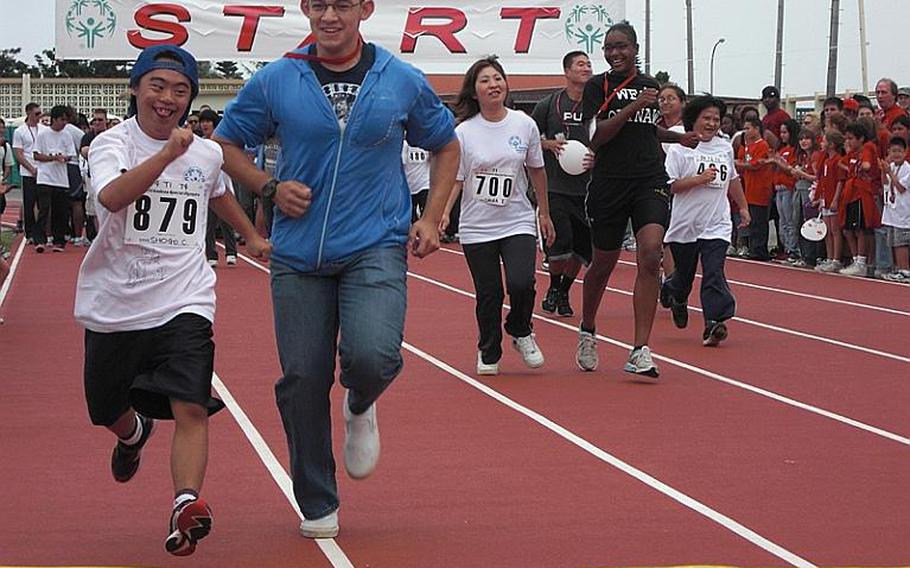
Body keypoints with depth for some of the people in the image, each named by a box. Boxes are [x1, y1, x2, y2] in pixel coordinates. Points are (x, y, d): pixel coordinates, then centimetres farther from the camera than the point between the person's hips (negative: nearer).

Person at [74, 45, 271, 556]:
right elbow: (111, 196, -34)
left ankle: (187, 505, -26)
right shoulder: (113, 144, -10)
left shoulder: (207, 153, 4)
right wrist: (168, 153, -42)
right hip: (114, 303, -1)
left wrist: (252, 236, 35)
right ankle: (134, 434, 53)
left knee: (191, 408, -19)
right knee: (108, 410, 19)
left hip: (184, 300, 1)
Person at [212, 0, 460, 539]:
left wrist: (431, 218, 6)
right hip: (299, 254, 1)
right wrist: (269, 187, -4)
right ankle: (318, 505, 21)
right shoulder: (274, 82, 0)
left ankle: (361, 408, 14)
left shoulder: (404, 81, 2)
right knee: (303, 379, 2)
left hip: (378, 247, -1)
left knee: (372, 355, -25)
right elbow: (227, 142, 12)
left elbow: (446, 146, 17)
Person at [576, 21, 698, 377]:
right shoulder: (598, 86, -1)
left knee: (650, 255, -17)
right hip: (609, 184, -2)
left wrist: (679, 138, 16)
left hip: (651, 181, 2)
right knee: (603, 264, 10)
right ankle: (587, 331, 38)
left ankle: (640, 353, -18)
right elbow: (596, 137, -14)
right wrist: (633, 107, -19)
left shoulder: (650, 85, 13)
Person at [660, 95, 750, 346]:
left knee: (714, 274, -13)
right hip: (685, 225, -2)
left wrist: (743, 207, 28)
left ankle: (714, 323, -18)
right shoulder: (680, 149, -7)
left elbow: (732, 180, 26)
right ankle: (676, 297, 46)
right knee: (685, 273, 13)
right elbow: (669, 185, -14)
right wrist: (699, 179, -21)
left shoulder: (725, 147, 10)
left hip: (716, 226, 2)